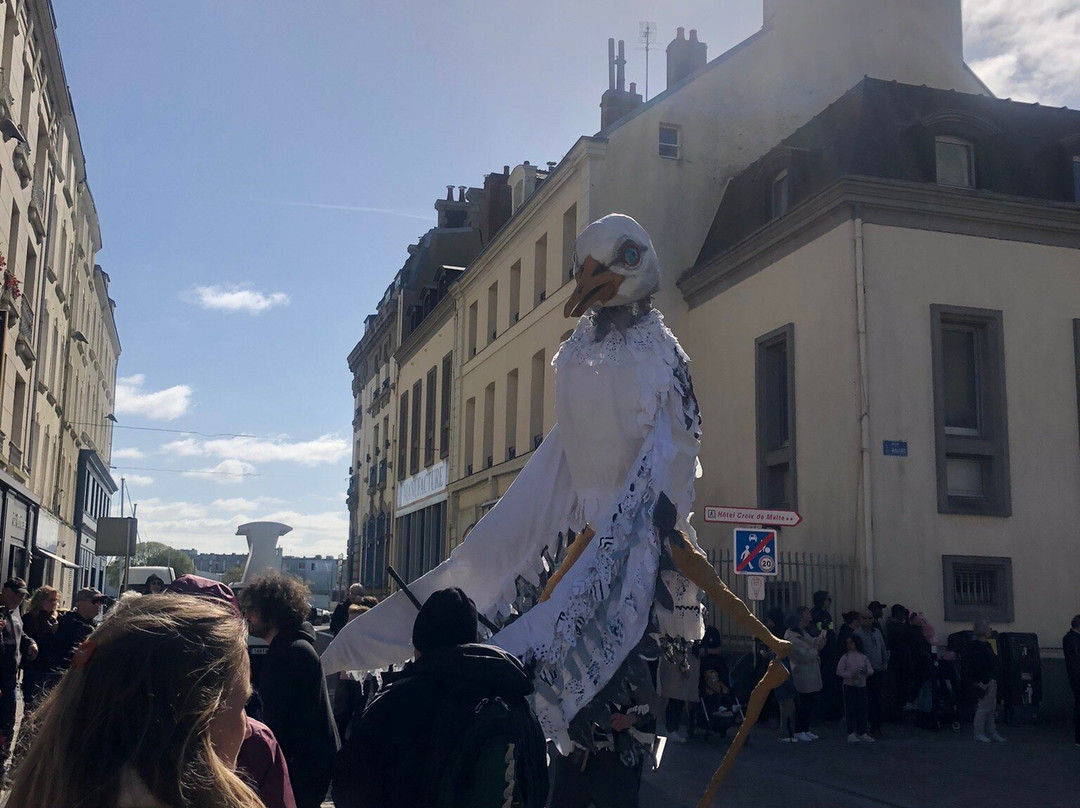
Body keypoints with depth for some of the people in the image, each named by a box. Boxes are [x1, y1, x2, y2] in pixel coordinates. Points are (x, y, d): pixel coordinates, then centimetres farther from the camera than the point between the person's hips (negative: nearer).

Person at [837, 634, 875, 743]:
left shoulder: (863, 657, 8)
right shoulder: (845, 657, -1)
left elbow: (871, 670, 8)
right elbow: (839, 671, -7)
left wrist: (865, 671, -14)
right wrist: (850, 674, -17)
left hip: (861, 686, 3)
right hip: (849, 686, -3)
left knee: (862, 709, 6)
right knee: (850, 709, -4)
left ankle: (862, 733, 16)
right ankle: (851, 734, -2)